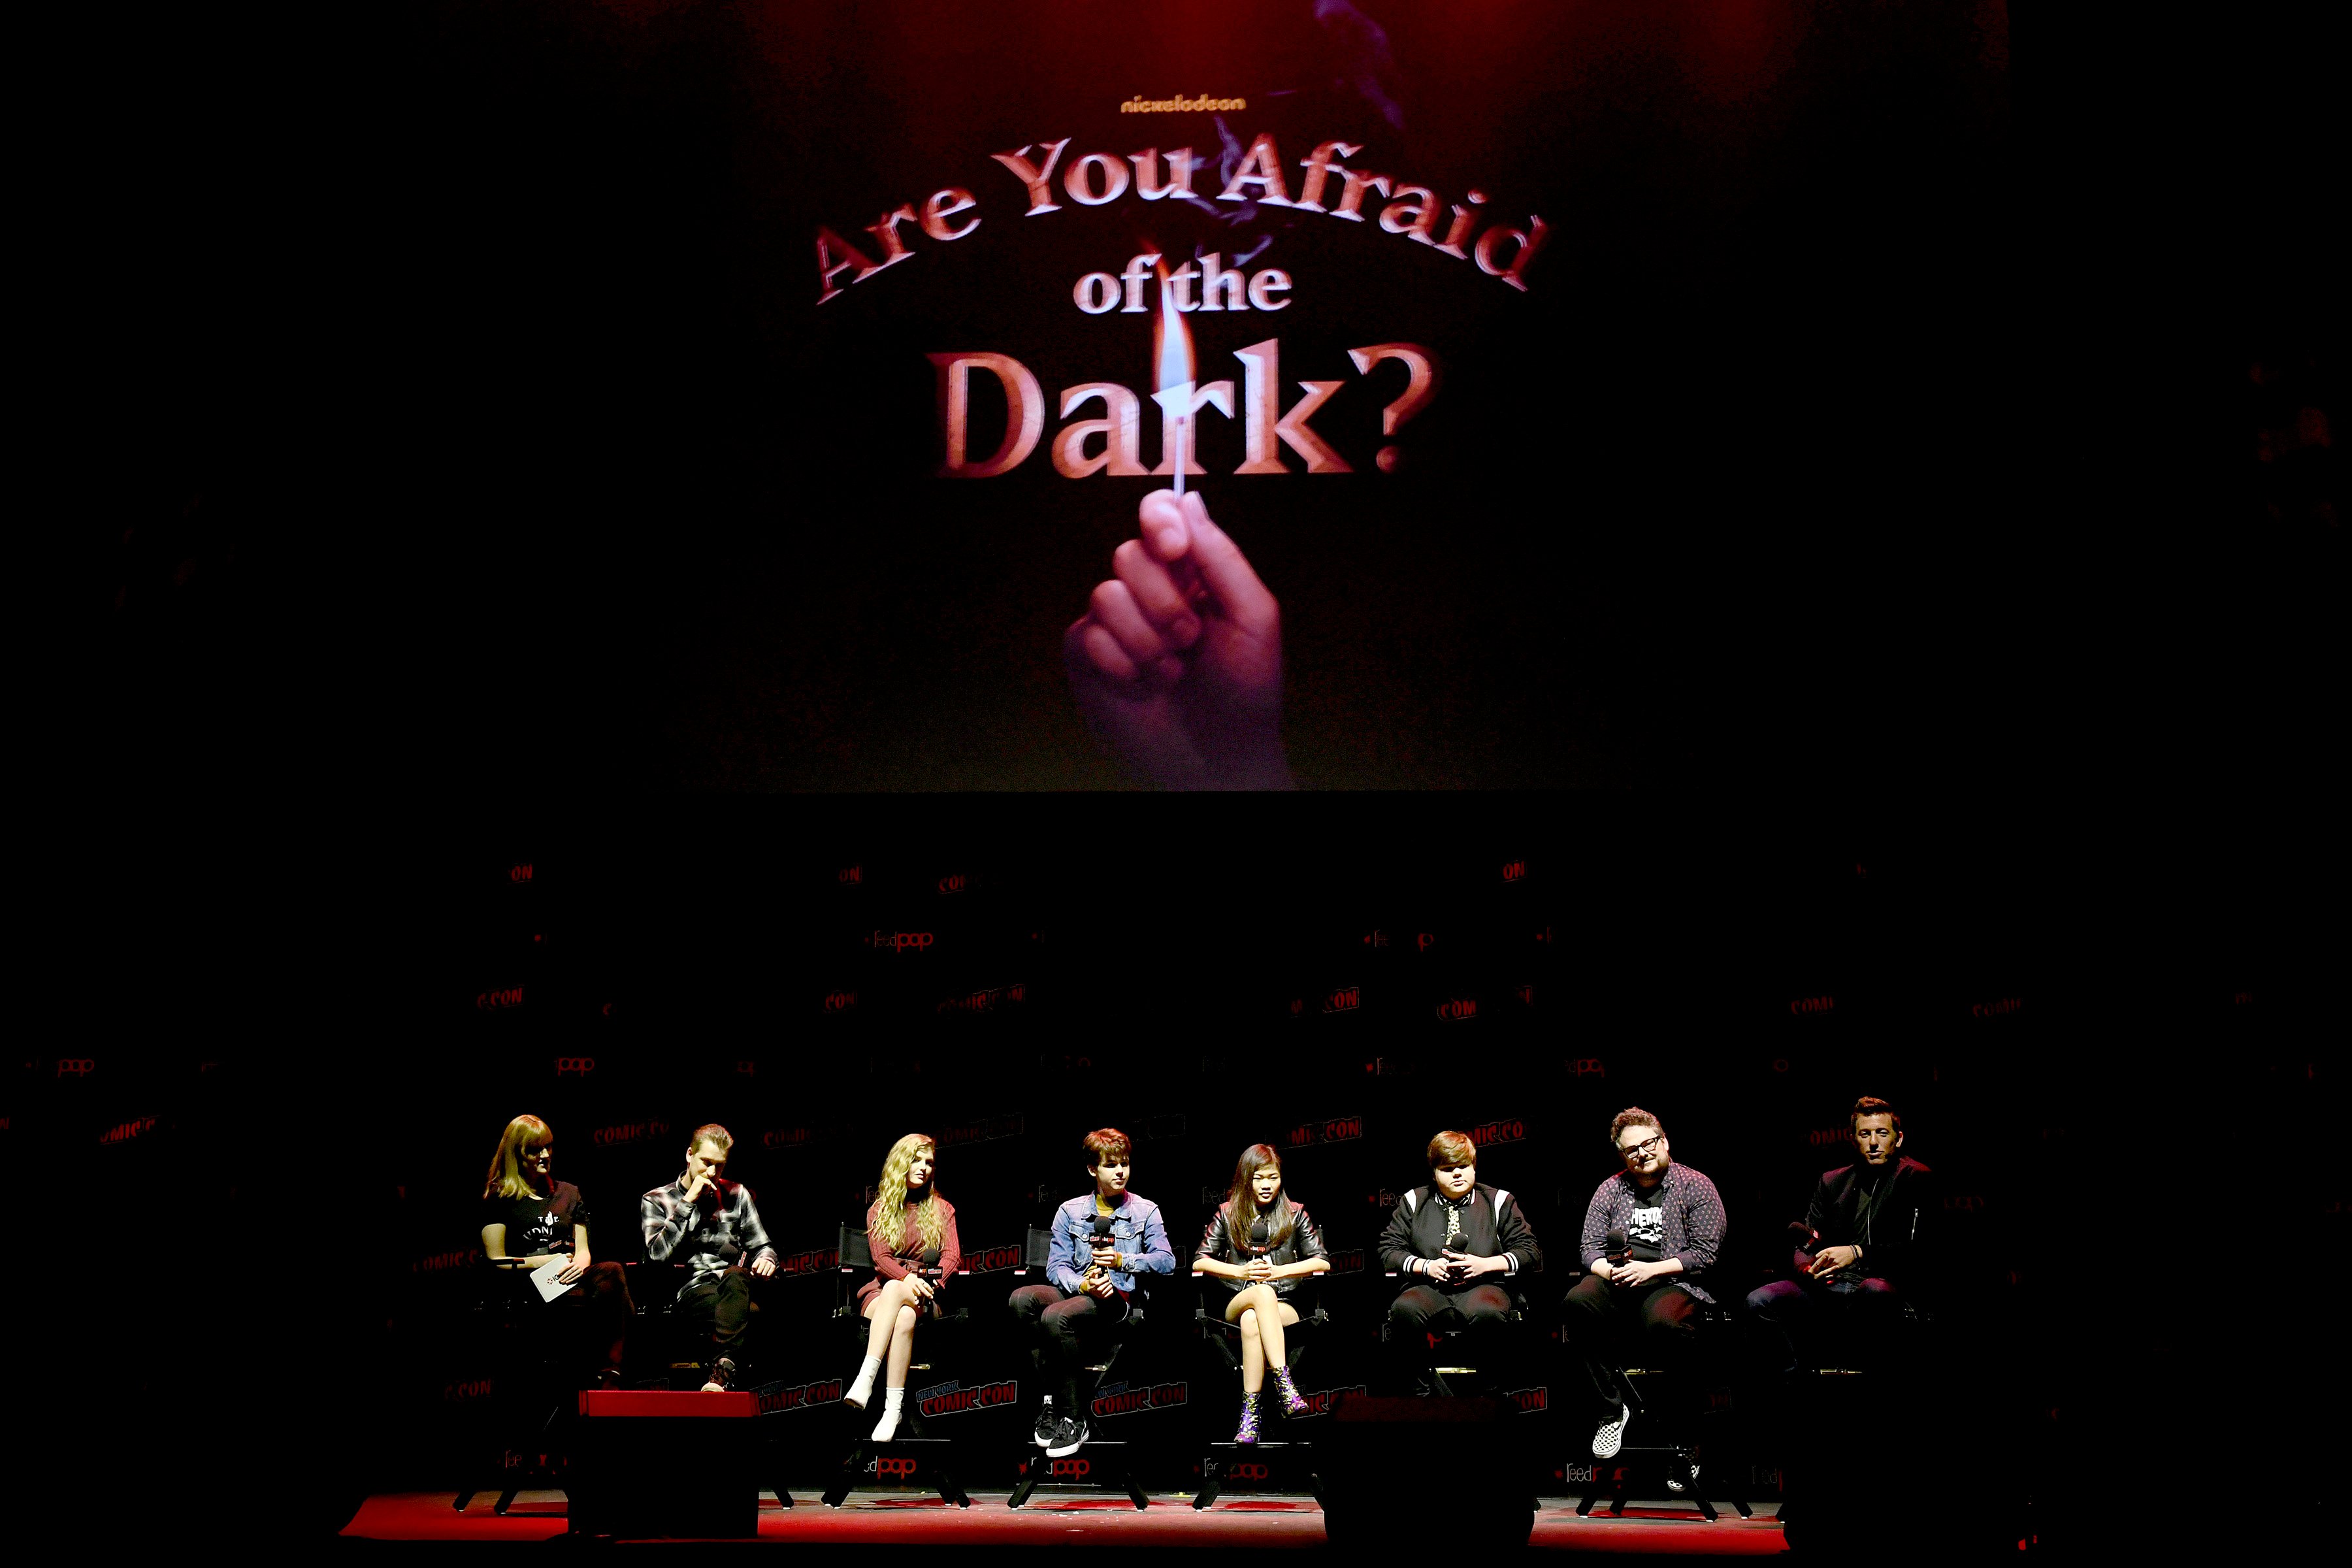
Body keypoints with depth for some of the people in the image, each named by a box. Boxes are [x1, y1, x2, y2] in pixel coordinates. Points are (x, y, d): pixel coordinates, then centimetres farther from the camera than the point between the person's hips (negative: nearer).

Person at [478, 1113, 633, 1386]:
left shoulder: (568, 1193, 23)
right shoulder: (499, 1197, 8)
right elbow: (496, 1261, 3)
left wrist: (580, 1263, -7)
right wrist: (547, 1261, -5)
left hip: (568, 1281, 5)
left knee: (612, 1270, -34)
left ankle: (611, 1379, -39)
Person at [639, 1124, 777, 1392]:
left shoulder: (736, 1194, 19)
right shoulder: (655, 1201, 11)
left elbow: (761, 1246, 21)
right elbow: (659, 1254, -6)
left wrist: (765, 1259, -5)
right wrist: (688, 1202, -6)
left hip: (736, 1283, 2)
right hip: (690, 1288, -2)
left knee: (735, 1277, -37)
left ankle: (721, 1371, -52)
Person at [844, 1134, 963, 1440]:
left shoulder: (942, 1209, 17)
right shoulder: (879, 1210, 15)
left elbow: (952, 1257, 3)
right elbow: (881, 1259, 0)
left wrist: (926, 1284, -18)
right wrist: (907, 1277, -22)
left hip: (924, 1298, 0)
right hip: (882, 1291, 0)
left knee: (894, 1291, -37)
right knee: (903, 1318, -37)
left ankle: (865, 1380, -45)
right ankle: (893, 1410, -48)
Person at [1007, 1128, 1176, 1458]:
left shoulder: (1145, 1211, 10)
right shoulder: (1070, 1212, 15)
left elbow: (1167, 1261, -2)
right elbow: (1057, 1267, 5)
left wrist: (1122, 1261, -16)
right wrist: (1084, 1285, -17)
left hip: (1122, 1298, -4)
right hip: (1077, 1291, 4)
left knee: (1056, 1316, -34)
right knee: (1022, 1300, -29)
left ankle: (1072, 1418, -24)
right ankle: (1052, 1394, -22)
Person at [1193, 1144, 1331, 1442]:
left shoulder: (1295, 1214, 12)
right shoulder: (1228, 1213, 11)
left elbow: (1322, 1262, 7)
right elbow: (1199, 1261, 8)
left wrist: (1279, 1271, -6)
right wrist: (1242, 1272, -7)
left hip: (1282, 1306, 0)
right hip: (1237, 1303, 0)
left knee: (1251, 1321, -39)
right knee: (1263, 1293, -40)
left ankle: (1250, 1414, -49)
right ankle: (1285, 1385, -54)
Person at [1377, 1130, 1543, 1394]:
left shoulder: (1498, 1202, 14)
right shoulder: (1414, 1202, 18)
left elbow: (1530, 1251, 9)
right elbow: (1388, 1250, 12)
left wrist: (1484, 1264, -7)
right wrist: (1426, 1266, -7)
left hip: (1482, 1285, -1)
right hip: (1429, 1288, 1)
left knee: (1487, 1313, -40)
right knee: (1403, 1310, -35)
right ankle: (1419, 1393, -20)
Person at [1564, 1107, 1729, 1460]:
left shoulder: (1695, 1186, 6)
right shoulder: (1610, 1190, 18)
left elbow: (1705, 1252, -2)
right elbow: (1591, 1248, 14)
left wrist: (1650, 1270, -12)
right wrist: (1609, 1271, -10)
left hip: (1672, 1282, -4)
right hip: (1616, 1283, 4)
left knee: (1662, 1322, -40)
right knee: (1577, 1301, -31)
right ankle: (1614, 1408, -18)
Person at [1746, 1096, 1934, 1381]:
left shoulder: (1917, 1179, 3)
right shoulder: (1832, 1182, 19)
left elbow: (1915, 1248, -10)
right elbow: (1806, 1246, 17)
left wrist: (1857, 1252, -21)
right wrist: (1809, 1268, -8)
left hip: (1882, 1285, -5)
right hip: (1830, 1287, 5)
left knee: (1875, 1290, -42)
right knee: (1759, 1301, -19)